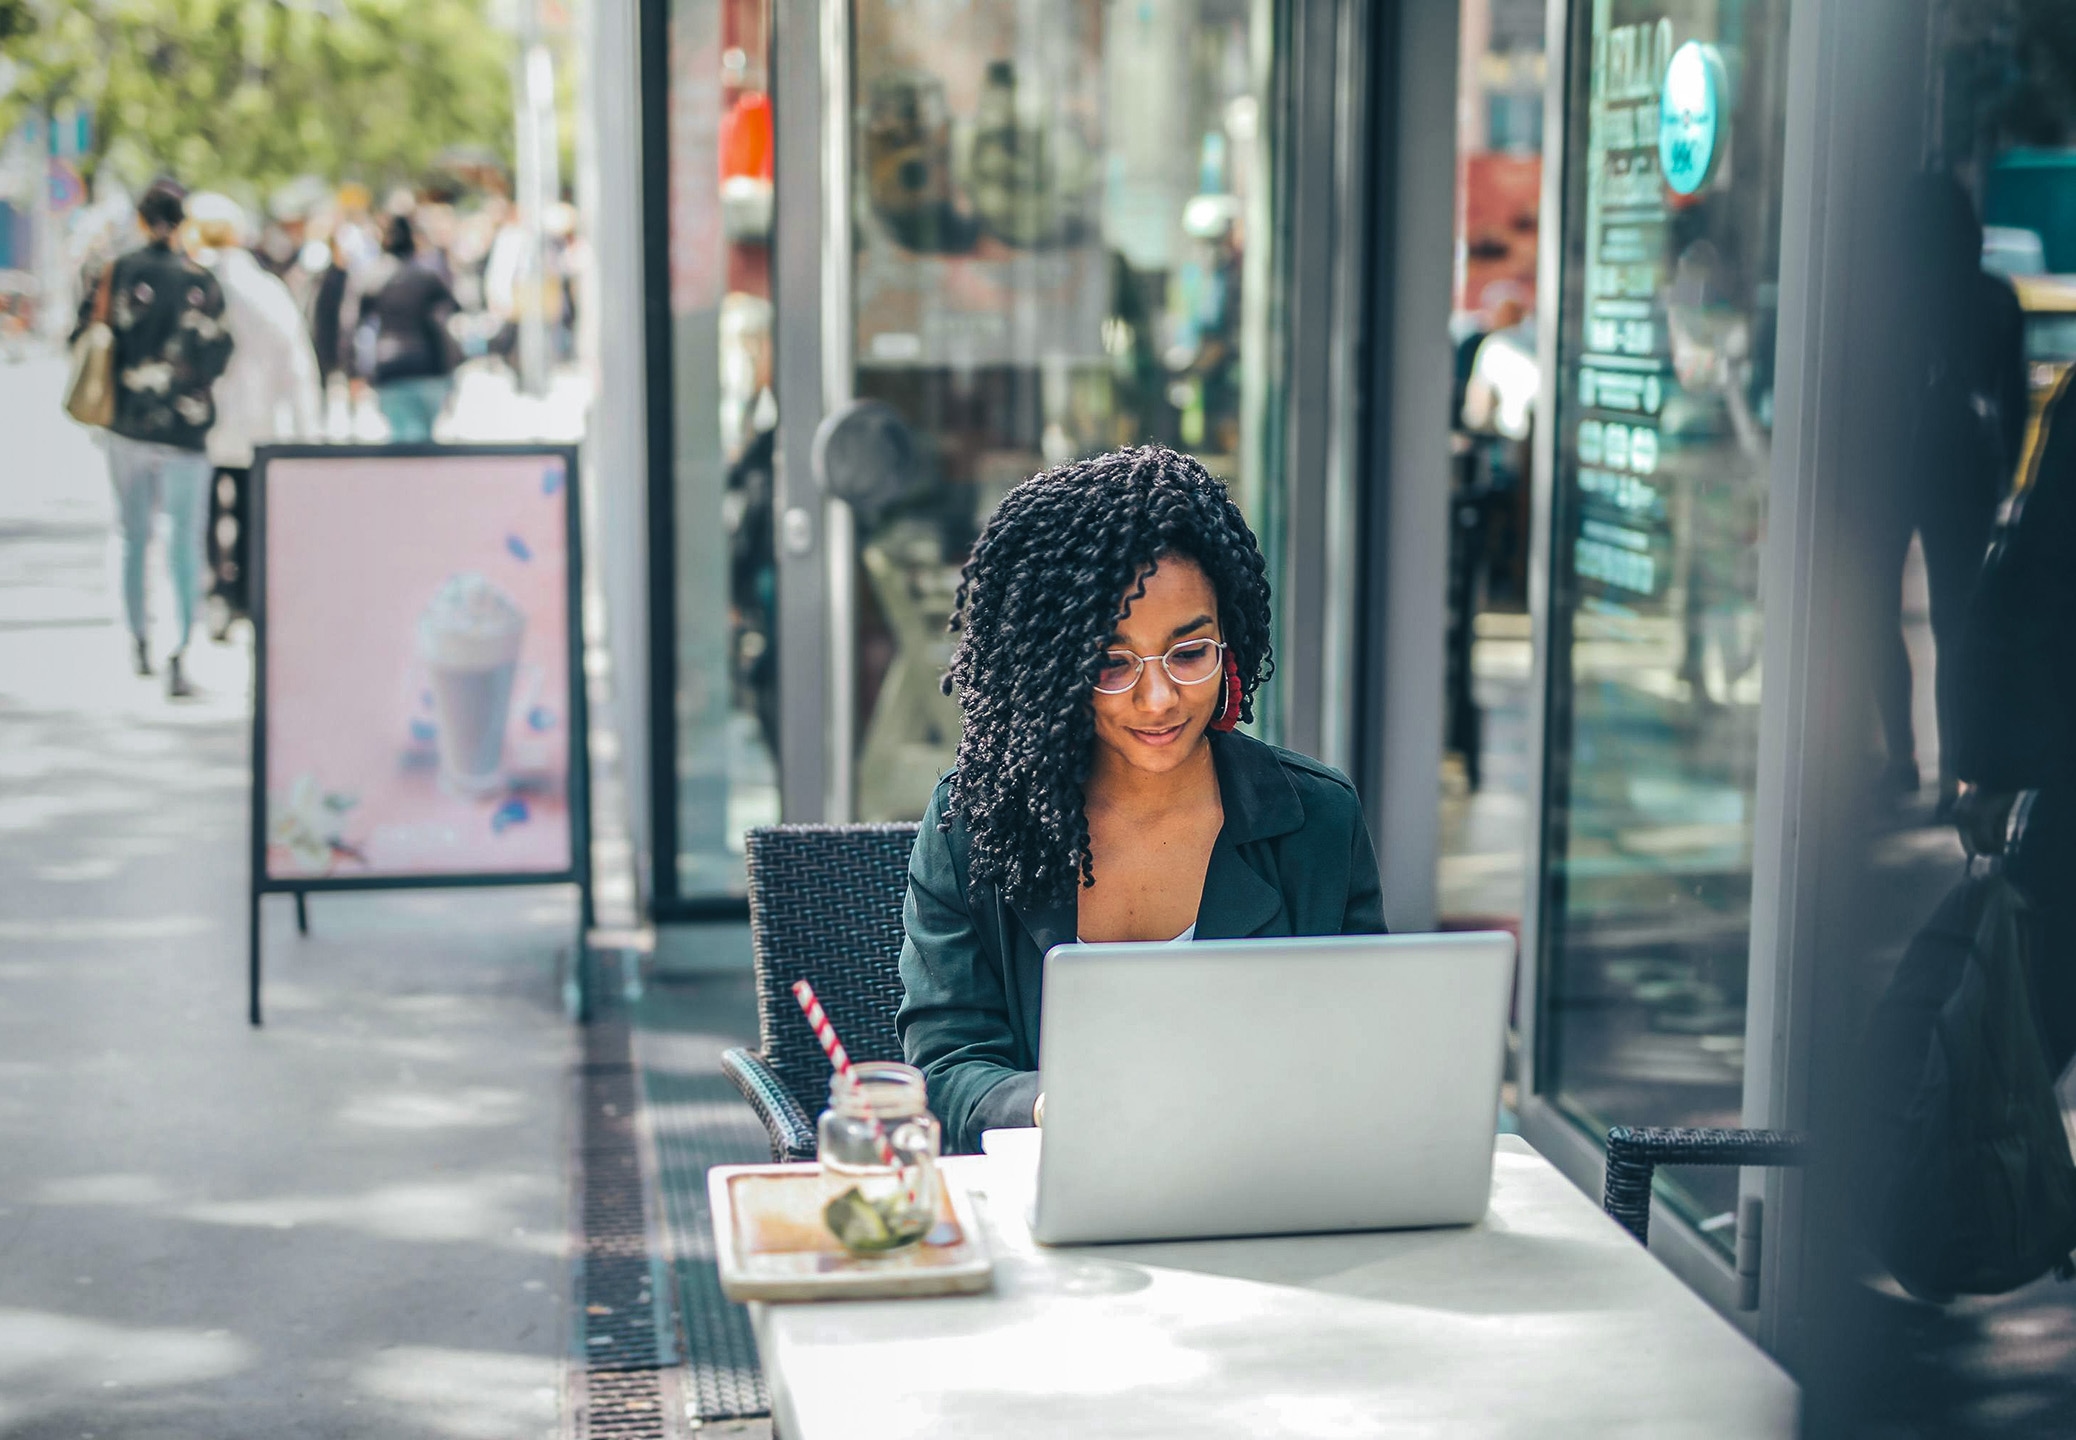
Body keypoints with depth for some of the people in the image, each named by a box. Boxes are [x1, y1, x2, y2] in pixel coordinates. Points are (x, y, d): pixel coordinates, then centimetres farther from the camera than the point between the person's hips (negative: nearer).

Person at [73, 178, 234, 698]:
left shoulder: (112, 274, -1)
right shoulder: (198, 281, -10)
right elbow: (213, 357, -10)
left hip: (126, 426, 3)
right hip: (184, 428, -3)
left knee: (133, 536, 18)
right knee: (185, 542, -1)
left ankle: (139, 644, 30)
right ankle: (177, 655, -13)